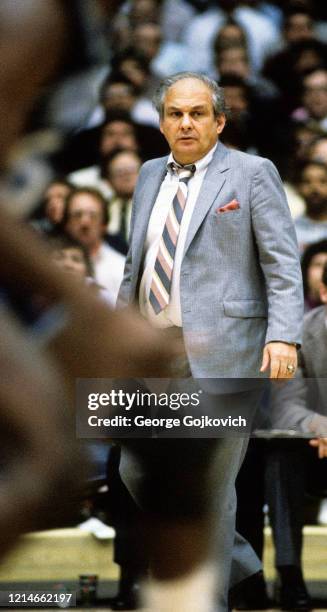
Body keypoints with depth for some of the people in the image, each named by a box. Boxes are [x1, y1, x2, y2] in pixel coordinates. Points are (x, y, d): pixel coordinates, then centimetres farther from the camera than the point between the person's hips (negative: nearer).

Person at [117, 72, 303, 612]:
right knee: (139, 472, 6)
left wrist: (283, 336, -18)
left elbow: (283, 265, -7)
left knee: (209, 482, -5)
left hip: (220, 353, -6)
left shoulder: (252, 173, -1)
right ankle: (238, 562, 24)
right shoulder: (151, 176, 16)